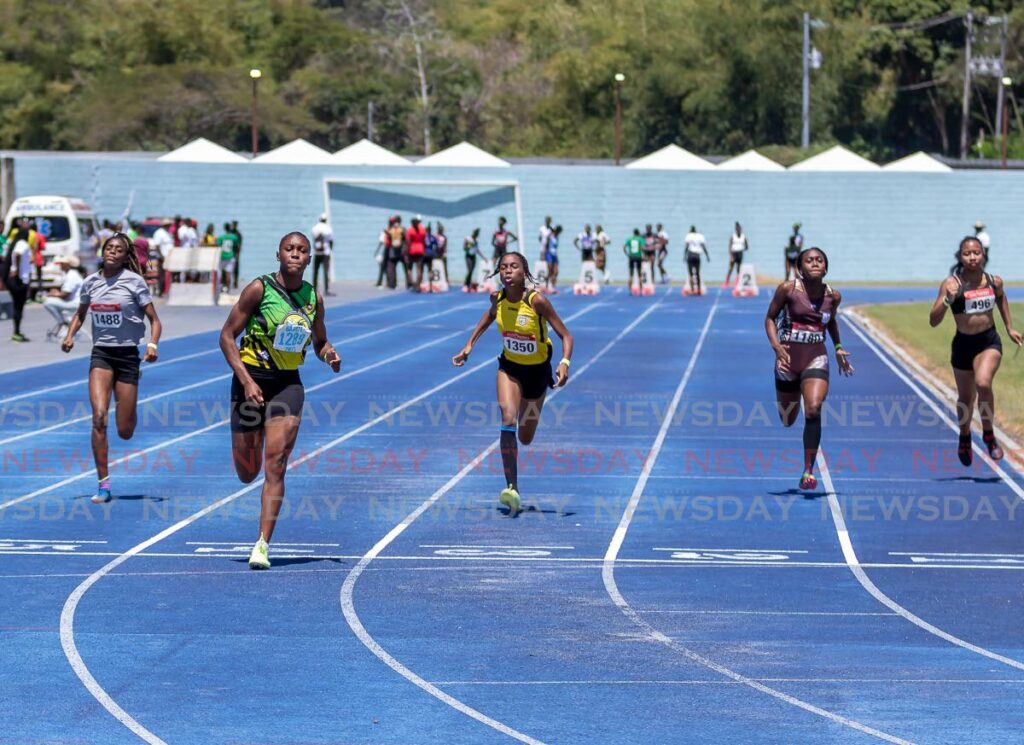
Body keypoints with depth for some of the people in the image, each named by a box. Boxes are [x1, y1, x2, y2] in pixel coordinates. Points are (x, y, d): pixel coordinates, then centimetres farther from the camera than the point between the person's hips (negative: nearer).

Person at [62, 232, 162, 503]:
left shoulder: (134, 281, -5)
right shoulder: (90, 283, 4)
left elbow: (154, 320, -2)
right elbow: (80, 314, 22)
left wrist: (152, 344, -20)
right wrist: (70, 335, 3)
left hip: (127, 355, -2)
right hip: (101, 354, 2)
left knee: (125, 432, 2)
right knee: (99, 416, -19)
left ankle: (129, 411, 43)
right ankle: (103, 484, -13)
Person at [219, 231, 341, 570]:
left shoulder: (314, 297, 4)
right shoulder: (259, 288, -9)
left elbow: (319, 341, 19)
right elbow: (227, 336, -8)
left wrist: (329, 354, -5)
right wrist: (246, 381, -17)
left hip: (289, 383, 2)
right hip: (252, 379, -2)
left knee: (275, 466, -11)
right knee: (247, 474, 6)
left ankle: (262, 545, -10)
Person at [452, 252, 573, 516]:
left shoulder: (537, 301, -25)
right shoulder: (497, 298, -13)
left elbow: (565, 335, -21)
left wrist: (565, 363, -38)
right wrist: (470, 343, 8)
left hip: (537, 371, -2)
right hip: (510, 367, 2)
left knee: (525, 438, 10)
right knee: (508, 419, -25)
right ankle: (512, 489, -27)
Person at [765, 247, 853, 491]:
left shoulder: (833, 295, 1)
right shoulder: (787, 289, -8)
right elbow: (770, 317, 1)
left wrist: (838, 347, 12)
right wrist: (776, 345, -14)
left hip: (816, 359, 0)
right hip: (788, 359, 0)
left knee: (813, 410, -24)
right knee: (787, 420, 12)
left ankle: (808, 470, -16)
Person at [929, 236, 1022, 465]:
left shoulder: (994, 281, -4)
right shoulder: (951, 284, -15)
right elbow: (933, 321, -20)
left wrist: (1009, 327, 22)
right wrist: (947, 300, -35)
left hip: (989, 342, 0)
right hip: (963, 344, 0)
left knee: (983, 383, -28)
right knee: (965, 397, 15)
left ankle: (988, 434, -8)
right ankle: (964, 437, 45)